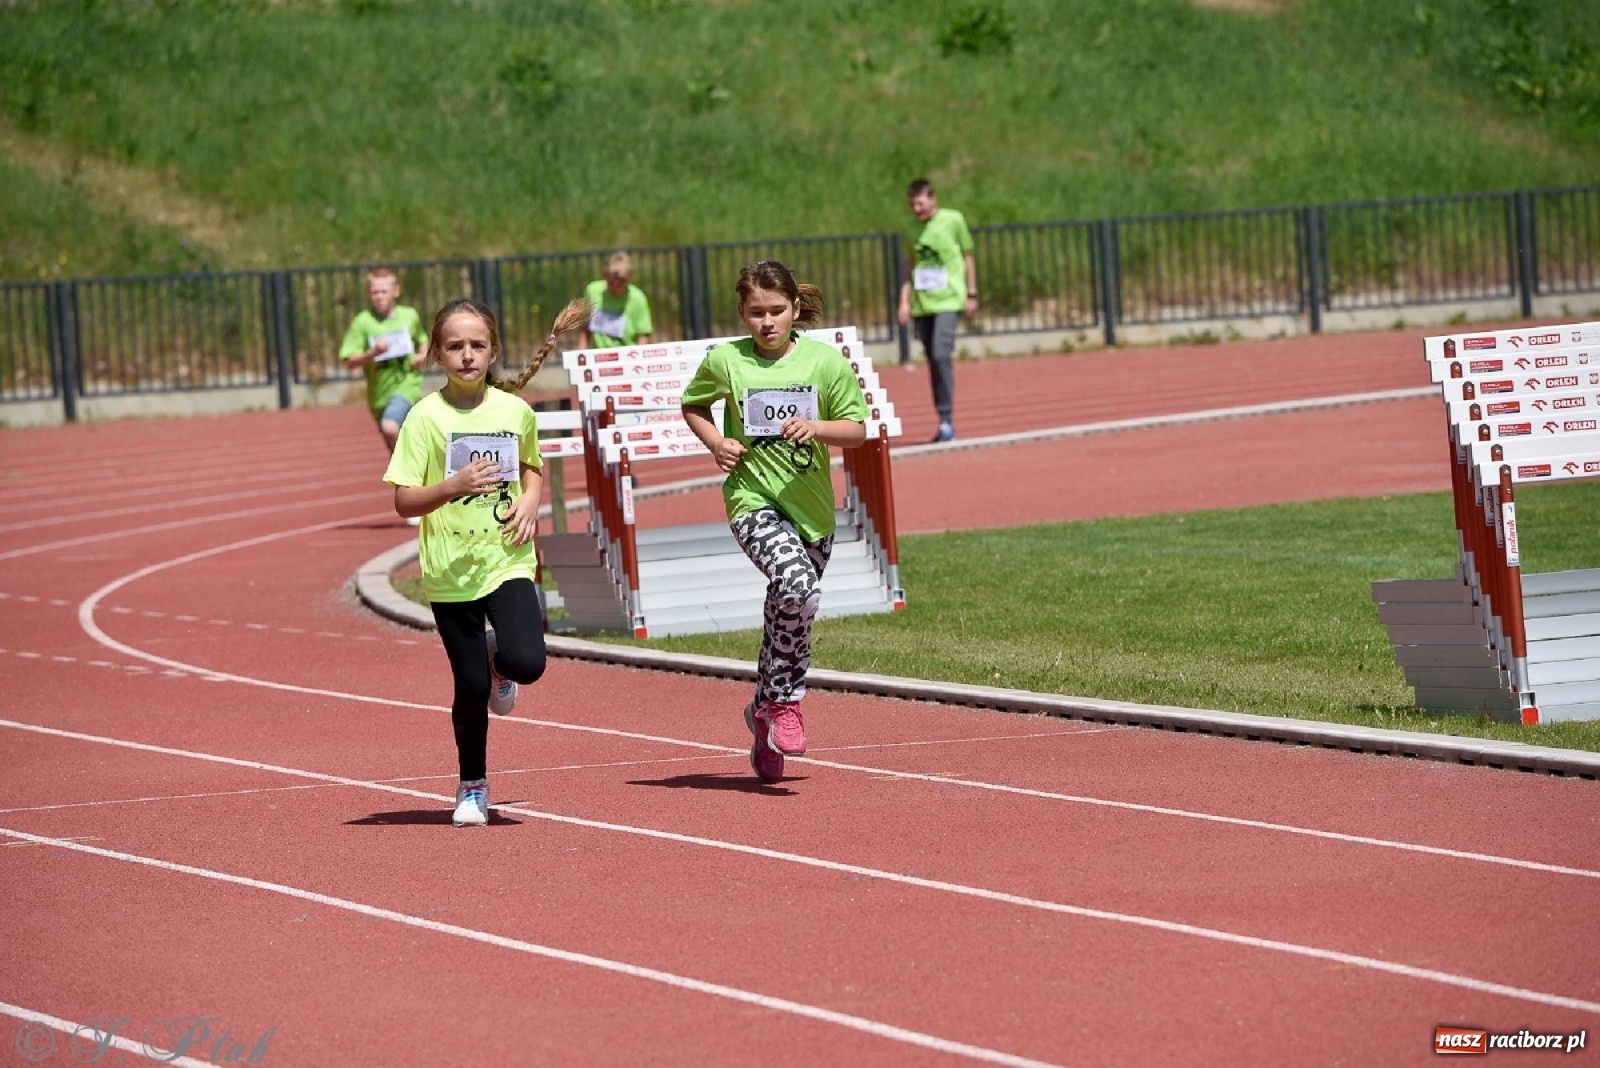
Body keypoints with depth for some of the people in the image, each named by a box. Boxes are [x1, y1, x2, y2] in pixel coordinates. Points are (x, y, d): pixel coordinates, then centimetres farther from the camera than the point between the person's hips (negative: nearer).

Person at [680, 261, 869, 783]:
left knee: (788, 617, 11)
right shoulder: (725, 361, -2)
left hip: (810, 505, 3)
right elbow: (692, 405, 16)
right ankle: (786, 703, -11)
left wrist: (816, 427, -17)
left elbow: (857, 429, 3)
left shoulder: (825, 361, -2)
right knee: (799, 589, -27)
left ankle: (765, 711, 33)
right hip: (753, 500, -3)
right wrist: (716, 442, -2)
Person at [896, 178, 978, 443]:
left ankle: (947, 420, -14)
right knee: (932, 361, 6)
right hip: (921, 302, 4)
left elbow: (968, 257, 7)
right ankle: (944, 423, 13)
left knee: (941, 354, -18)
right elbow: (910, 266, 14)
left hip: (948, 300, -4)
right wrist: (905, 300, 5)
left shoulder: (953, 220, -1)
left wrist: (971, 294, 7)